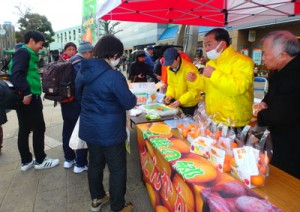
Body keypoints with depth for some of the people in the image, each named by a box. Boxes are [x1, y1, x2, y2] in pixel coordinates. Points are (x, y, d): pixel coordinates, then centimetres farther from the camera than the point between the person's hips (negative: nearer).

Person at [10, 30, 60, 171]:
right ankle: (40, 160, 13)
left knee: (24, 130, 12)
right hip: (29, 98, -10)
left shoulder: (27, 54, 18)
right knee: (39, 128, 1)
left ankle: (26, 161, 23)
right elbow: (17, 74, -23)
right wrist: (26, 92, -25)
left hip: (27, 97, 10)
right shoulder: (23, 52, -10)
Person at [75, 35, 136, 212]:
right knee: (117, 169, 10)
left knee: (95, 164, 22)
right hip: (110, 131, -7)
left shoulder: (83, 71, 1)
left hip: (89, 128, 8)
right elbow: (129, 103, -16)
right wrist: (132, 96, 5)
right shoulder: (114, 76, -23)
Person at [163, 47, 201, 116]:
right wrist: (169, 95, -12)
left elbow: (194, 91, -24)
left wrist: (180, 101, -30)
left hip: (189, 105, -6)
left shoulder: (189, 69, -24)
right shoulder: (170, 68, -2)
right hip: (177, 102, 6)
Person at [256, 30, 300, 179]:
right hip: (281, 143, 10)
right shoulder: (281, 71, 4)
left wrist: (261, 116, -11)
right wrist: (265, 102, -1)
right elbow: (273, 94, 21)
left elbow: (279, 116, -32)